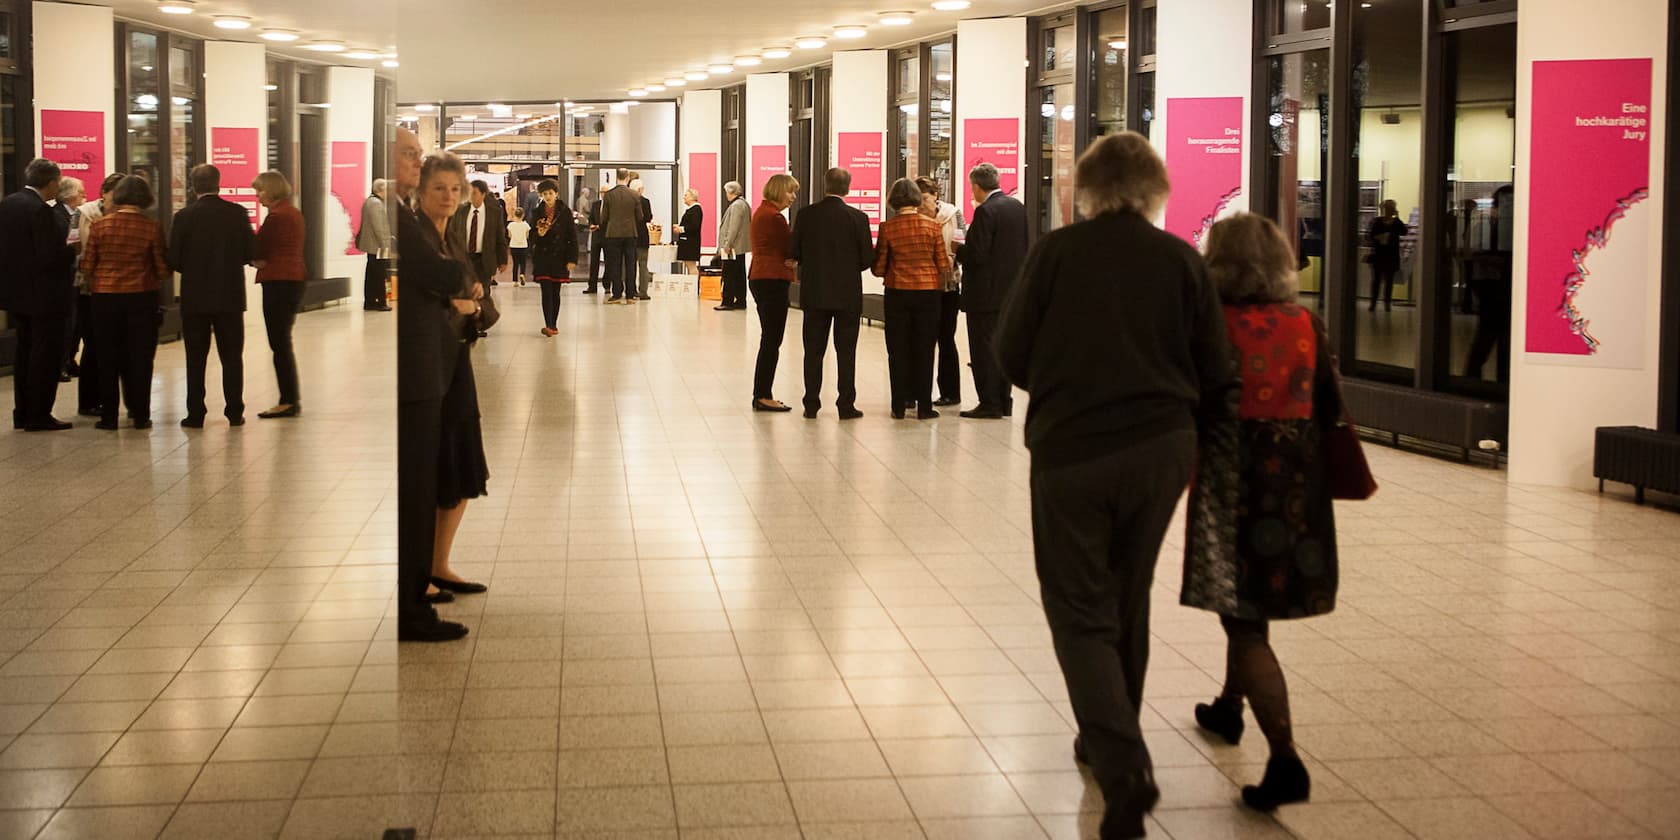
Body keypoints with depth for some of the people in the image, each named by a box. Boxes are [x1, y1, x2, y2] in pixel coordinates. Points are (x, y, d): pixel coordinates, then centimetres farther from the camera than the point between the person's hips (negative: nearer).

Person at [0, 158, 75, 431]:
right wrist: (72, 249, -6)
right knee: (46, 355, 1)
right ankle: (39, 416, 4)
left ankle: (23, 413, 22)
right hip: (43, 295, -9)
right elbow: (49, 258, -24)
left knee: (25, 352, 17)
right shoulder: (40, 210, -20)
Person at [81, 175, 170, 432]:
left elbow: (87, 266, -2)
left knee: (108, 359, 8)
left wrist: (97, 288, 14)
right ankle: (140, 415, 10)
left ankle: (108, 417, 10)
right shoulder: (152, 228, -8)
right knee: (140, 358, 7)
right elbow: (163, 268, -5)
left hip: (105, 297, 1)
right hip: (141, 296, -1)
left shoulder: (100, 225, -4)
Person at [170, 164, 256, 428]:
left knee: (196, 358, 6)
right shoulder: (238, 213, -4)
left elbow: (174, 259, -7)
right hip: (230, 296, 1)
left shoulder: (184, 217, -8)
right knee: (232, 356, 9)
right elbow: (251, 253, -2)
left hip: (195, 297, -1)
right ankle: (235, 412, 9)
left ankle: (195, 414, 5)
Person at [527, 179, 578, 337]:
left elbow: (572, 236, -2)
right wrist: (538, 233, -13)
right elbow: (532, 235, 12)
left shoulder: (564, 212, -1)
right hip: (543, 257, 0)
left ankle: (553, 325, 16)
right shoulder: (538, 212, 4)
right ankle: (548, 325, -15)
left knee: (555, 292, 7)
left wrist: (572, 259, -9)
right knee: (546, 292, -9)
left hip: (559, 257, 0)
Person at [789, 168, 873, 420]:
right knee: (846, 351, 5)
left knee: (813, 350, 9)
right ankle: (846, 405, 6)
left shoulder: (806, 215, -4)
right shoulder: (857, 218, -9)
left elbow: (793, 253, 1)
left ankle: (811, 405, 11)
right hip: (848, 294, -2)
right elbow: (868, 258, -6)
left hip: (814, 293, 2)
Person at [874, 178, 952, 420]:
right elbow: (943, 265, -3)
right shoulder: (932, 226, -5)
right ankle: (924, 406, 9)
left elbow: (879, 268, -4)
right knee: (924, 351, 8)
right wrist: (939, 284, 18)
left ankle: (899, 406, 9)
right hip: (928, 291, 1)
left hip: (897, 293, 0)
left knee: (898, 351, 8)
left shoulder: (887, 228, -7)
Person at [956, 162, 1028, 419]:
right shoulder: (1017, 207, 8)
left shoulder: (986, 211, -18)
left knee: (984, 348, -1)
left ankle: (990, 404, 0)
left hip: (986, 292, -8)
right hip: (1010, 289, 8)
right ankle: (1003, 400, 19)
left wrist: (958, 248, -2)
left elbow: (977, 254, -22)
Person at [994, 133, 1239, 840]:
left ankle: (1122, 767, -14)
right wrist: (1204, 438, 17)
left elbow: (1011, 354, -1)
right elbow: (1216, 373, 1)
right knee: (1127, 602, 21)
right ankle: (1109, 741, 35)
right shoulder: (1182, 260, -1)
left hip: (1070, 449, -3)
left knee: (1081, 612, 3)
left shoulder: (1057, 252, -6)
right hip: (1160, 447, 3)